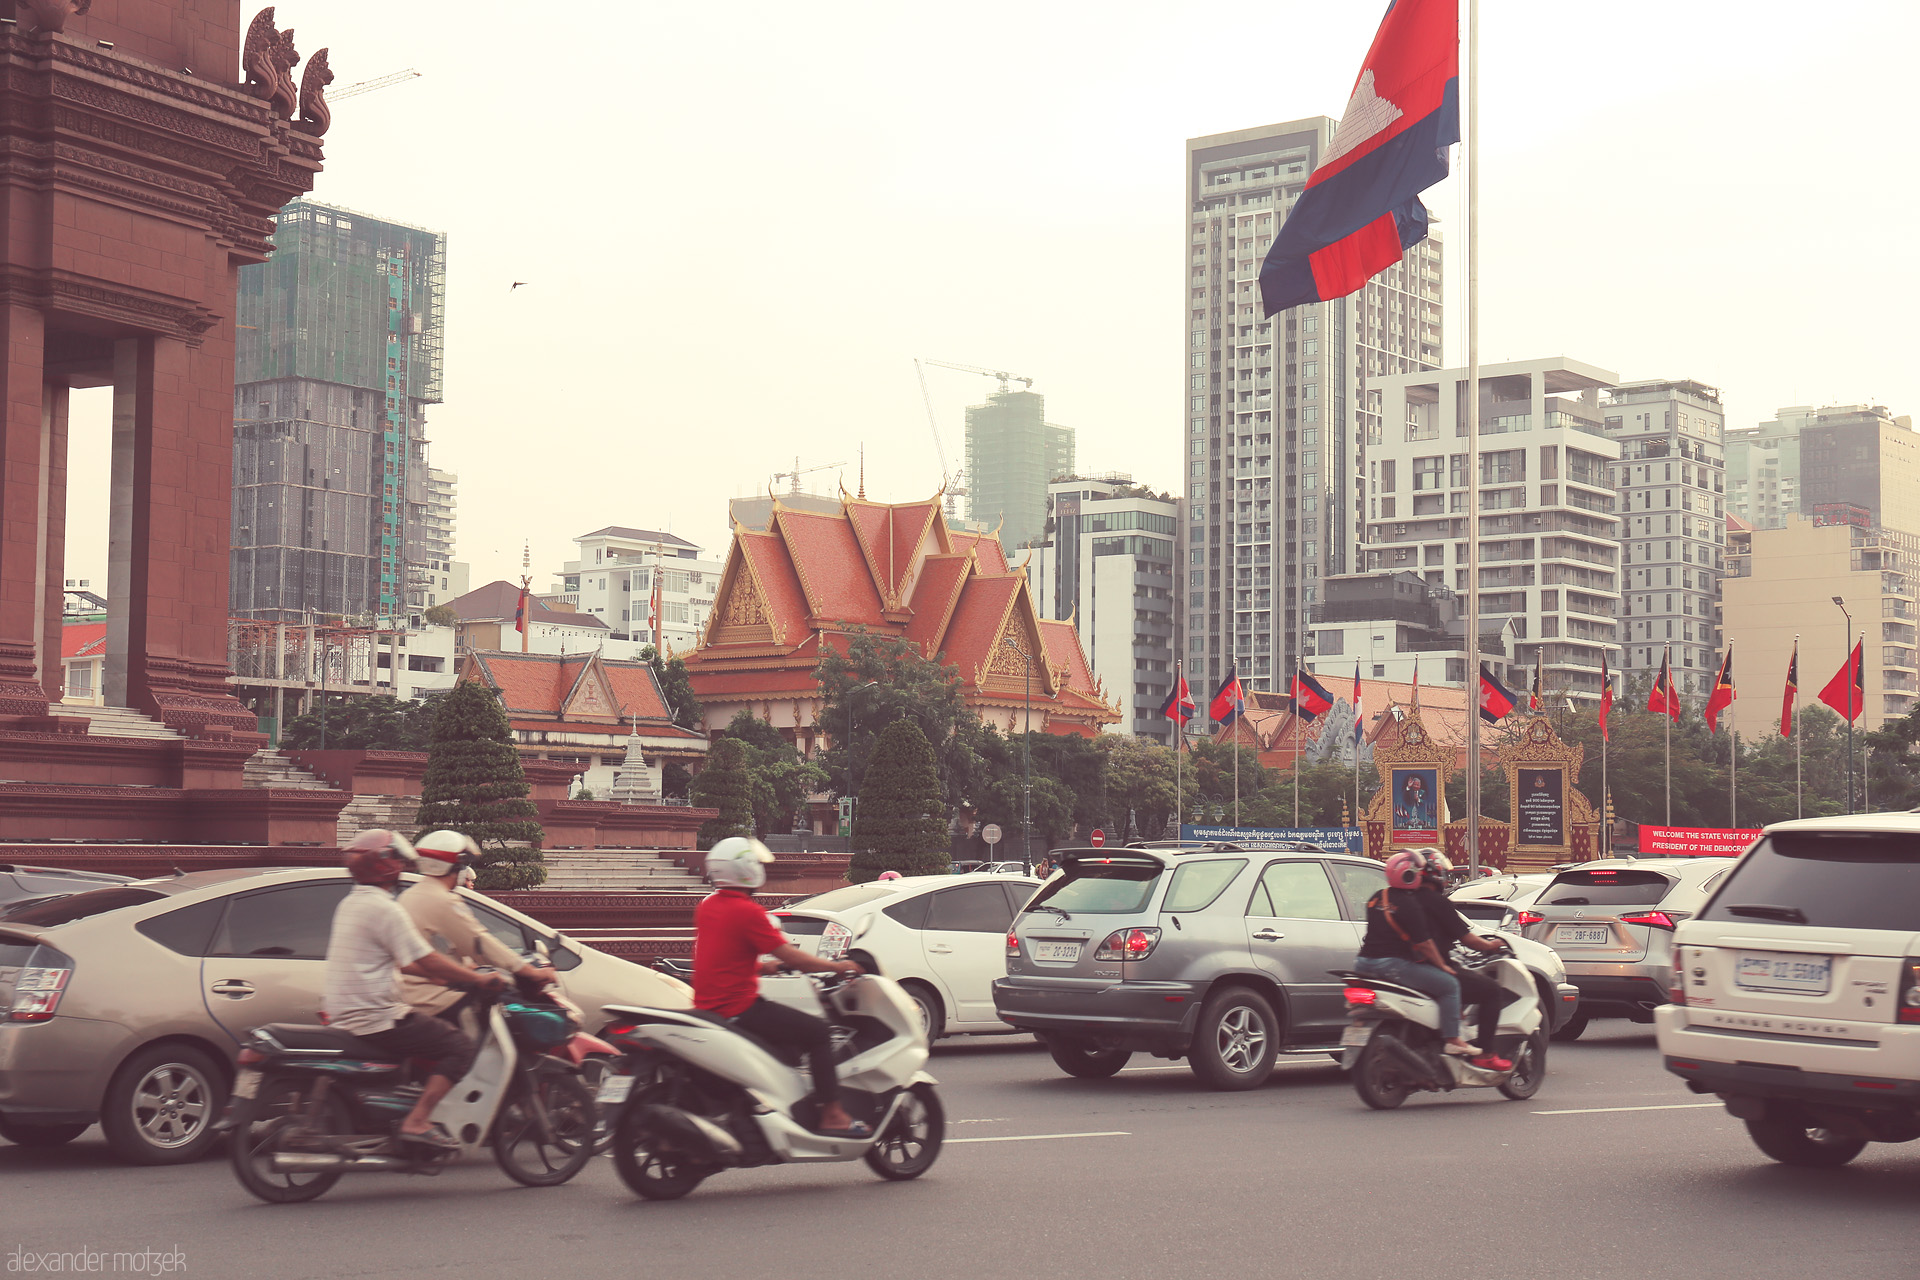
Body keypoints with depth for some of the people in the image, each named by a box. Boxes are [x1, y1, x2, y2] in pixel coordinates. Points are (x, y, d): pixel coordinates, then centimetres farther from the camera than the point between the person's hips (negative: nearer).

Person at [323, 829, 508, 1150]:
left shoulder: (350, 904, 15)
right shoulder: (382, 909, -15)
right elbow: (426, 960, -16)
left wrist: (447, 976, 19)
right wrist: (479, 979, -7)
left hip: (342, 1015, 10)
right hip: (374, 1021, -10)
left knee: (436, 1036, 25)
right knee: (459, 1047, -8)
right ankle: (417, 1122, -15)